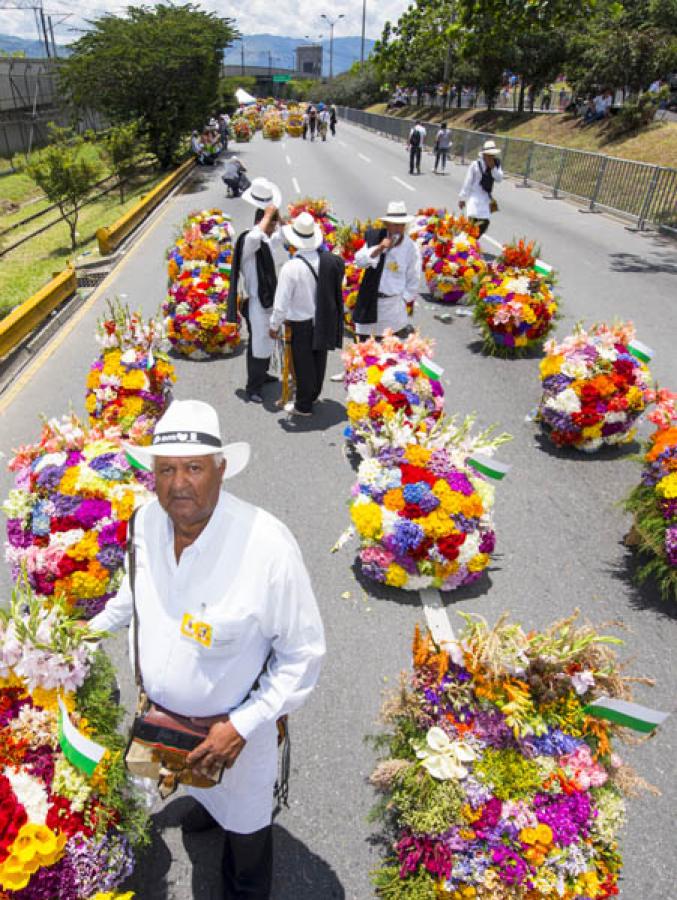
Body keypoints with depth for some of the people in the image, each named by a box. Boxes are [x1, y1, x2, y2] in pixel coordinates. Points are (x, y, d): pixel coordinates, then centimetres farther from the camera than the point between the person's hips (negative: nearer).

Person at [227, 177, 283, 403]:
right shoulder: (247, 240, -20)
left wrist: (278, 217, 9)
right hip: (256, 302, -9)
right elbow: (255, 236, -45)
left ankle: (261, 375, 39)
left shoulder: (266, 240, 6)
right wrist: (268, 214, -29)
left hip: (268, 299, 9)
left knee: (267, 341, 21)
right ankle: (253, 387, 9)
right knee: (258, 345, -2)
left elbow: (280, 235, 28)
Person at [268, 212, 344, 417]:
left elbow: (281, 303, -18)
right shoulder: (329, 260, -11)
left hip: (302, 324, -5)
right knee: (318, 360, 22)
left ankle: (303, 406, 27)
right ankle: (313, 395, 43)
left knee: (303, 364, 11)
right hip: (324, 321, 5)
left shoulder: (290, 268, -24)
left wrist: (274, 325, -5)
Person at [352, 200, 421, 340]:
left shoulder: (411, 248, -6)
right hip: (370, 301, 2)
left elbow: (413, 281, 0)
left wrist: (403, 301, -4)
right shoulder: (375, 237, -1)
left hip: (393, 302, -2)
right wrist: (379, 248, -20)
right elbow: (359, 261, -9)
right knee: (363, 340, 12)